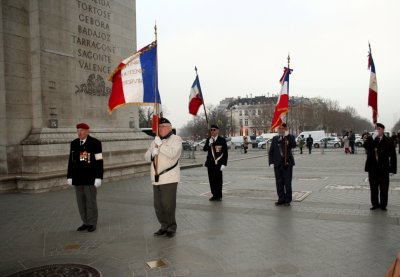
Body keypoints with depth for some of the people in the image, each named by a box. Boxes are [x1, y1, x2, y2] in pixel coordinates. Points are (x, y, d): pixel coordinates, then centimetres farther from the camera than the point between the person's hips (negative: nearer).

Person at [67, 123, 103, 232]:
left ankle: (92, 223, 15)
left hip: (90, 178, -5)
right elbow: (71, 161, 12)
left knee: (91, 201, 3)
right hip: (78, 178, 5)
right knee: (81, 202, 9)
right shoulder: (74, 143, 9)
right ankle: (85, 222, 21)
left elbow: (99, 161, -9)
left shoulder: (95, 143, -7)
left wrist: (98, 177, -12)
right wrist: (69, 177, 9)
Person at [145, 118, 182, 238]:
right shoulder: (155, 141, 18)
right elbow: (147, 157, 14)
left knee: (168, 205, -5)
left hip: (169, 178, -6)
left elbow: (172, 153, -19)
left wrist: (160, 144, -16)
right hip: (156, 178, 7)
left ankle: (171, 227, 10)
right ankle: (164, 226, 24)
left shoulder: (176, 139, -2)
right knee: (158, 205, 11)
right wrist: (152, 153, -7)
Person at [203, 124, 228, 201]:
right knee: (212, 180, 7)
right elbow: (204, 149, -1)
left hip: (218, 163, -4)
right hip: (210, 163, 4)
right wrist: (209, 144, -18)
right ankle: (214, 195, 17)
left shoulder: (222, 140, -3)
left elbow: (225, 153, -4)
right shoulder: (208, 140, 9)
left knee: (218, 180, -2)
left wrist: (224, 164, -10)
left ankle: (219, 196, 10)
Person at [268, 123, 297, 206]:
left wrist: (287, 135, -22)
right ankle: (281, 199, 16)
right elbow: (271, 151, 10)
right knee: (279, 182, 6)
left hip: (287, 163, -3)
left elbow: (293, 145, -20)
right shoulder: (275, 138, 11)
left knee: (287, 182, 2)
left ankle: (288, 200, 11)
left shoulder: (290, 137, 1)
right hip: (278, 163, 3)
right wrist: (271, 162, 0)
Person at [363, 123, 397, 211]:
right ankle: (375, 204, 21)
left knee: (384, 188, 5)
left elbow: (393, 156, -1)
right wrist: (373, 137, -22)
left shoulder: (388, 141, -1)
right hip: (372, 168, 2)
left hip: (384, 169, -2)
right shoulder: (370, 139, 5)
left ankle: (383, 205, 17)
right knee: (373, 188, 9)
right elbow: (365, 146, -16)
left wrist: (392, 169, -6)